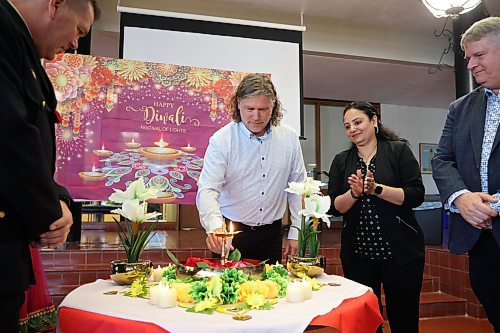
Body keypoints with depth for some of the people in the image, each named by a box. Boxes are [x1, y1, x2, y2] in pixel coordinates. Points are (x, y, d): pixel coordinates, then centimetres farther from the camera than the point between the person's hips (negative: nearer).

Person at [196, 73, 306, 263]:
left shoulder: (289, 138, -1)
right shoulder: (222, 140, -12)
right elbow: (207, 190, -20)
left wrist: (295, 233, 5)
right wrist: (215, 226, -38)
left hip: (271, 233, 3)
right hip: (231, 233, -2)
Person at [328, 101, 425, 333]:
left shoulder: (399, 150, 0)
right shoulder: (341, 161, 9)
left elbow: (416, 195, -9)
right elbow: (335, 207, 2)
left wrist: (376, 189, -20)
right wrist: (354, 193, -16)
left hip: (400, 253, -2)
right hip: (358, 255, 3)